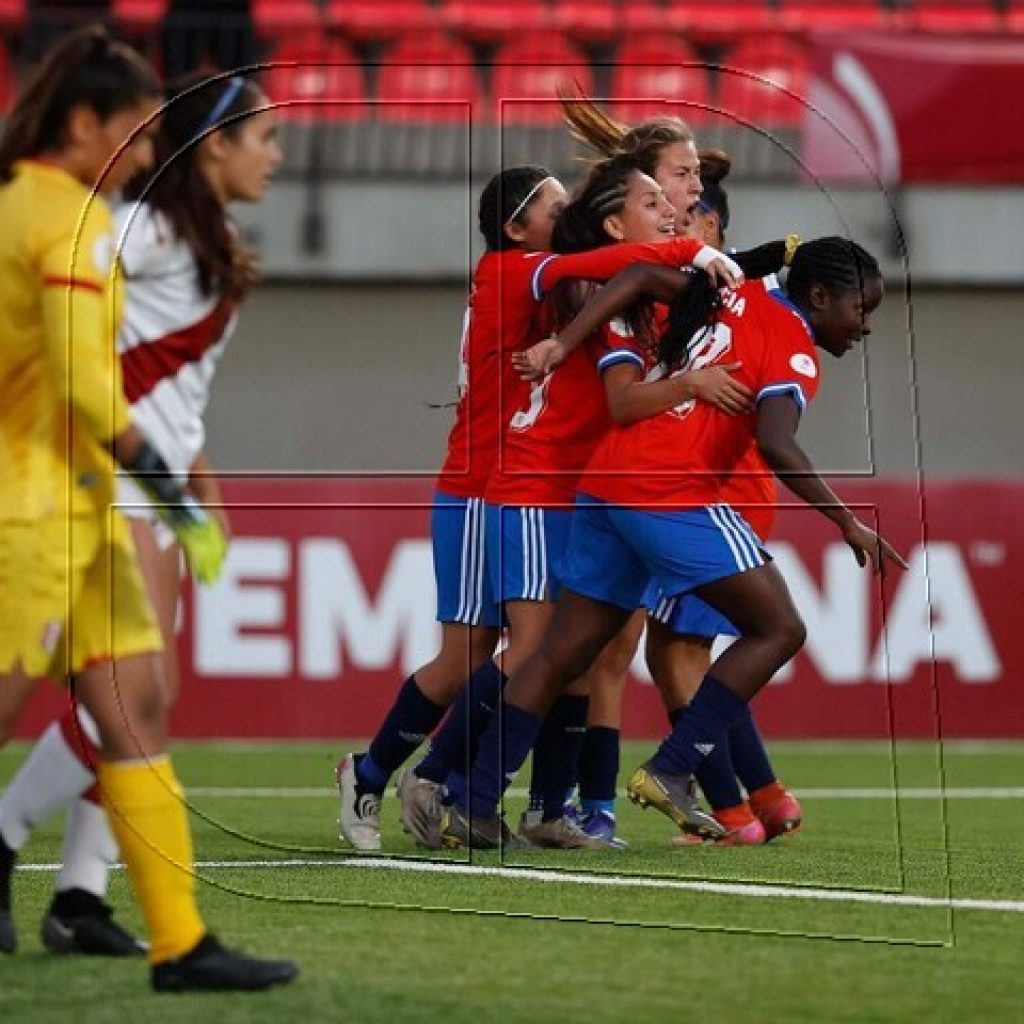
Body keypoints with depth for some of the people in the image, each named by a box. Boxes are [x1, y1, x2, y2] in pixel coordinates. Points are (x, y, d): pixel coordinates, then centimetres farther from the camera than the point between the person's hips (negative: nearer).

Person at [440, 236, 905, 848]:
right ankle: (670, 772, -7)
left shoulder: (739, 297, 18)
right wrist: (849, 524, -16)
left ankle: (474, 808, 9)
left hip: (606, 485, 8)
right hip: (676, 495, -8)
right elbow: (776, 444, -21)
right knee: (778, 629, -1)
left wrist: (560, 346, 11)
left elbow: (641, 277, 14)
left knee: (563, 654, 12)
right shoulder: (796, 354, -5)